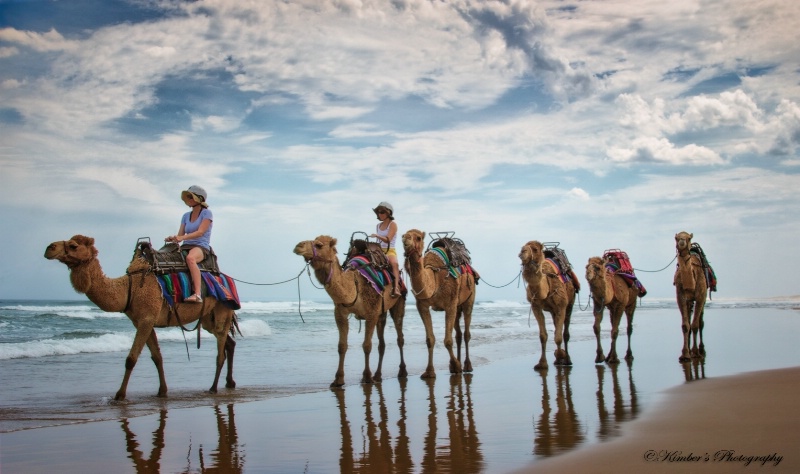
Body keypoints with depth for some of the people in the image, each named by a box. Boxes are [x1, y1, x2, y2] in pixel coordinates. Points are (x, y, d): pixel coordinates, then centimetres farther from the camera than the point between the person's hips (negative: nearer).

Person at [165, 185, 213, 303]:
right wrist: (172, 238, -12)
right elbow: (180, 234, 12)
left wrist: (182, 238, -24)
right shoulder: (186, 216, 20)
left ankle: (197, 294, -48)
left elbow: (200, 232, -12)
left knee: (190, 258, -40)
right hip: (186, 247, 7)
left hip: (201, 246, -7)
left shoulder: (206, 213, 2)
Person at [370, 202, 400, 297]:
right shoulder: (378, 226, 17)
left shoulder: (393, 224, -2)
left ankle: (395, 288, -50)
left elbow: (388, 239, -15)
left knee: (394, 263, -37)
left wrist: (377, 236, -30)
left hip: (390, 251, -6)